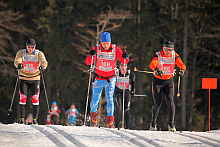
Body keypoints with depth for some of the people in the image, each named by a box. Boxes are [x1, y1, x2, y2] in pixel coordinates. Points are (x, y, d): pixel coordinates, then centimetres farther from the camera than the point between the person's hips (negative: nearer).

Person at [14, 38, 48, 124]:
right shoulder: (21, 53, -3)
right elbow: (17, 61, -16)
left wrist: (43, 66, -38)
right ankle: (21, 118, -2)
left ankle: (35, 119, 4)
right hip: (23, 78, 0)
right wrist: (18, 65, -40)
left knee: (35, 99, -3)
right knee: (22, 98, -7)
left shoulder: (39, 54, -4)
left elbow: (44, 61, -16)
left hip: (35, 79, 0)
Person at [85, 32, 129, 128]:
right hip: (99, 78, 1)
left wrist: (125, 57, -28)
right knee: (95, 99, 8)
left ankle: (110, 121, -8)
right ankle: (93, 116, 33)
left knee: (109, 99, -11)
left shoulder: (115, 49, -9)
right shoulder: (96, 49, -11)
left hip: (110, 79, -1)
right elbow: (88, 62, -16)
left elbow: (124, 61, -5)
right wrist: (91, 55, -36)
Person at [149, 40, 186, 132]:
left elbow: (181, 64, -15)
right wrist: (156, 69, -51)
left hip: (169, 81, 1)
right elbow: (152, 64, -29)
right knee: (157, 103, 3)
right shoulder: (158, 55, -12)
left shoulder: (174, 55, -4)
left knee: (170, 101, -13)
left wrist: (182, 69, -38)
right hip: (158, 81, -1)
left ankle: (171, 124, -8)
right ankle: (153, 124, 19)